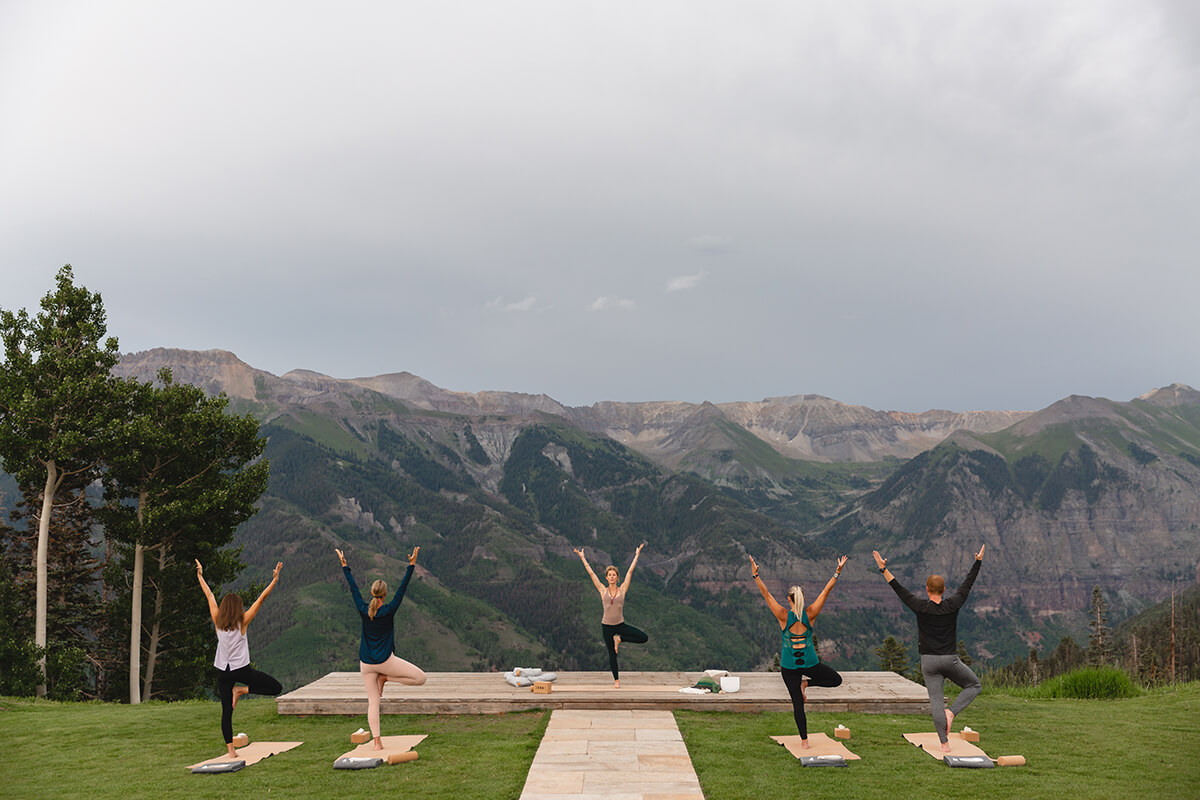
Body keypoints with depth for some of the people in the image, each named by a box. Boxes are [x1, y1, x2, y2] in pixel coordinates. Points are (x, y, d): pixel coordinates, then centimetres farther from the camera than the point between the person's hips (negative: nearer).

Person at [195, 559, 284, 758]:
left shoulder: (218, 621, 1)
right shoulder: (242, 621, -7)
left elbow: (209, 596, 11)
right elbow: (261, 599, -8)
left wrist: (200, 576, 20)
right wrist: (275, 579, -6)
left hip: (223, 672, 4)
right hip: (241, 669, -4)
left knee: (226, 712, 7)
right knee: (276, 687, 3)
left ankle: (231, 750, 2)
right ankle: (241, 690, -4)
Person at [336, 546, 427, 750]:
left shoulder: (363, 611, -3)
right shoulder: (388, 611, -12)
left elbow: (353, 588, 4)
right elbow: (402, 589, -14)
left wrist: (344, 565, 11)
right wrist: (411, 565, -15)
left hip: (366, 663, 5)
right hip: (385, 661, -5)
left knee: (373, 702, 9)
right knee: (420, 678, 3)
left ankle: (377, 740, 4)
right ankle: (385, 678, 0)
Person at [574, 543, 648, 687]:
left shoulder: (622, 589, 1)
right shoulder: (603, 590, 0)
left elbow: (630, 571, 2)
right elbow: (591, 573, 1)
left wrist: (637, 554, 3)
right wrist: (582, 558, 2)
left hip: (621, 625, 1)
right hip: (607, 626, -1)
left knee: (644, 638, -13)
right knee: (612, 654, 5)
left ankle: (619, 639, 6)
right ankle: (616, 680, 23)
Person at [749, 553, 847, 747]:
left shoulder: (784, 616, -13)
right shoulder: (810, 615, -8)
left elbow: (766, 594, -13)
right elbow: (826, 591, -4)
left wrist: (755, 575, -11)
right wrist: (837, 573, 0)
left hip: (789, 666, 0)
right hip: (810, 663, 0)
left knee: (798, 703, 6)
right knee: (836, 680, 23)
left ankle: (804, 740, 6)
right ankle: (806, 683, 8)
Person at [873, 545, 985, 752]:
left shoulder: (921, 608, -6)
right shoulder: (953, 605, -3)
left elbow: (899, 589, -1)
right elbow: (967, 584, 8)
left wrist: (883, 569, 5)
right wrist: (978, 562, 19)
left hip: (929, 661, 0)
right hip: (951, 659, 0)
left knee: (936, 701, 2)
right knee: (974, 686, 20)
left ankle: (944, 743, -1)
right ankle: (951, 712, -1)